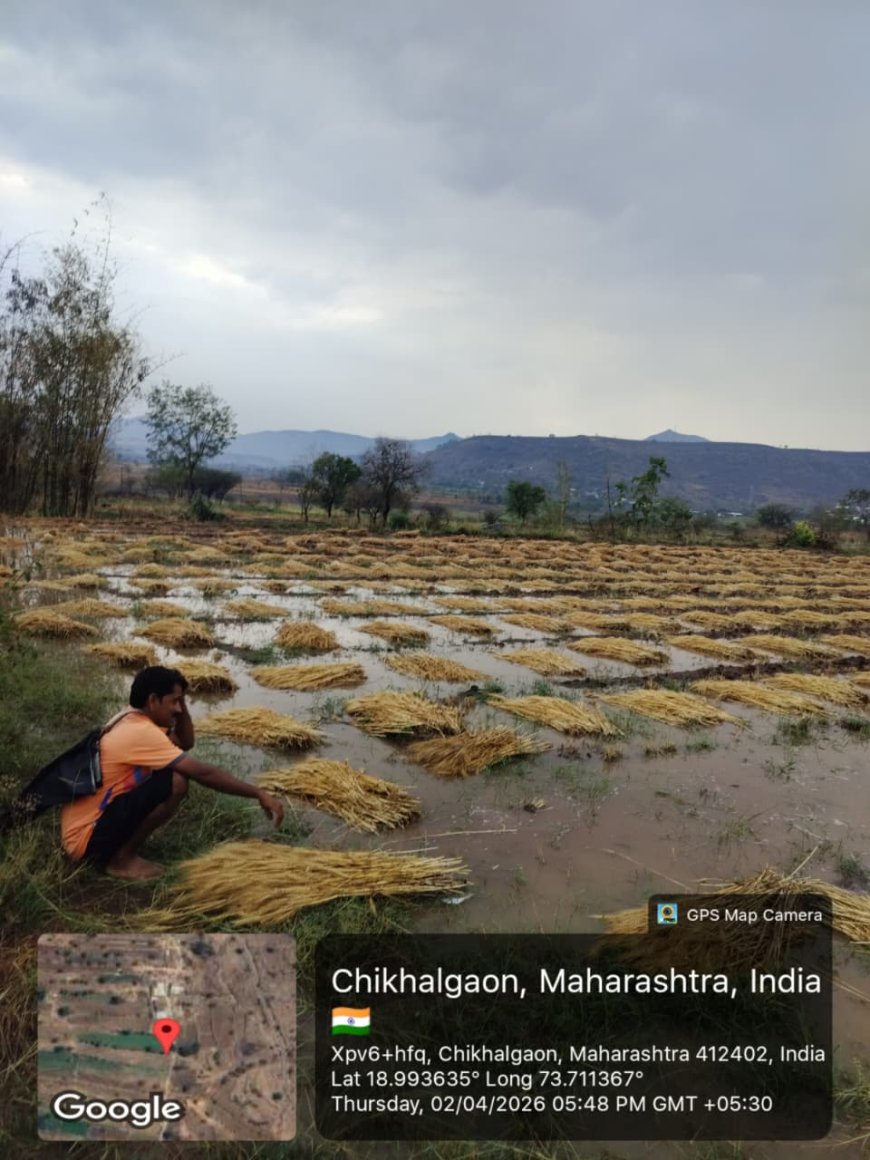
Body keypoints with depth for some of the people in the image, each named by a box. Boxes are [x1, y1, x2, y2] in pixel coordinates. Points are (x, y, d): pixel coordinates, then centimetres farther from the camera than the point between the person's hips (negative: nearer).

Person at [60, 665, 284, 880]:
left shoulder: (129, 720, 7)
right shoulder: (140, 731, -22)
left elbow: (186, 742, 18)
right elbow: (203, 772, -23)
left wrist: (181, 700, 3)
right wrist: (259, 794, -18)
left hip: (82, 823, 10)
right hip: (85, 837, -10)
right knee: (176, 782, -22)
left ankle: (116, 849, 12)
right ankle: (122, 858, -5)